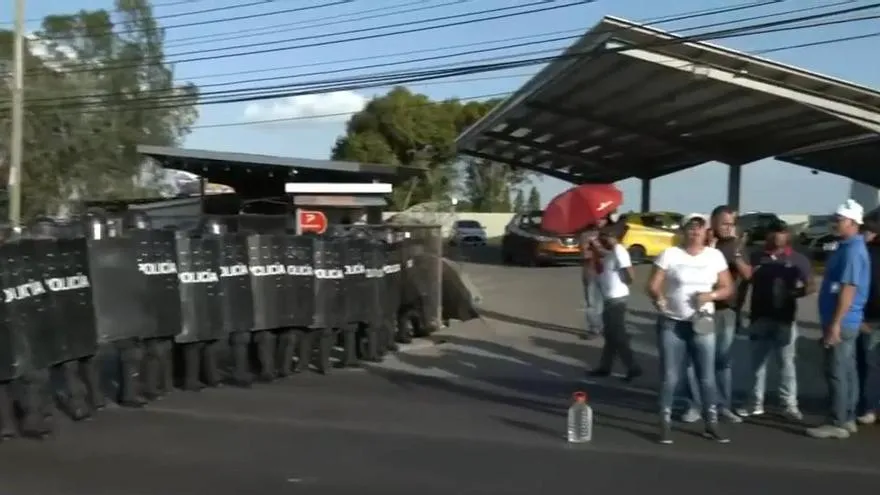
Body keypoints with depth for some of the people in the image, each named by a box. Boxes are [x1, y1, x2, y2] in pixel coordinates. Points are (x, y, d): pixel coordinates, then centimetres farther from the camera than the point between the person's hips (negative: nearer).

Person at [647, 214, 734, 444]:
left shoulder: (715, 255, 4)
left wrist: (711, 295, -14)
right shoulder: (670, 254, -4)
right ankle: (665, 424, 11)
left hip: (702, 325, 2)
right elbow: (652, 285, -7)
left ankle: (712, 423, 16)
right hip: (671, 324, -2)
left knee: (707, 376, 5)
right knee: (670, 376, 2)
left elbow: (728, 288, 6)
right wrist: (659, 297, -28)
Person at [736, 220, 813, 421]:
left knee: (786, 362, 2)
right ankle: (756, 403, 15)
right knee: (758, 362, 7)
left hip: (785, 319, -2)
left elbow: (811, 286, 2)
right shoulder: (756, 257, 7)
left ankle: (790, 404, 8)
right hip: (759, 318, 2)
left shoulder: (798, 259, 3)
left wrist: (798, 292, -21)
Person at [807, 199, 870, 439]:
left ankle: (837, 424, -1)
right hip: (845, 322, 10)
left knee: (837, 374, -6)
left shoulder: (853, 250, -17)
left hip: (842, 322, -10)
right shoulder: (847, 247, 14)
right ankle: (847, 419, 20)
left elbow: (849, 289, -23)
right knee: (847, 372, 13)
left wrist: (835, 324, -25)